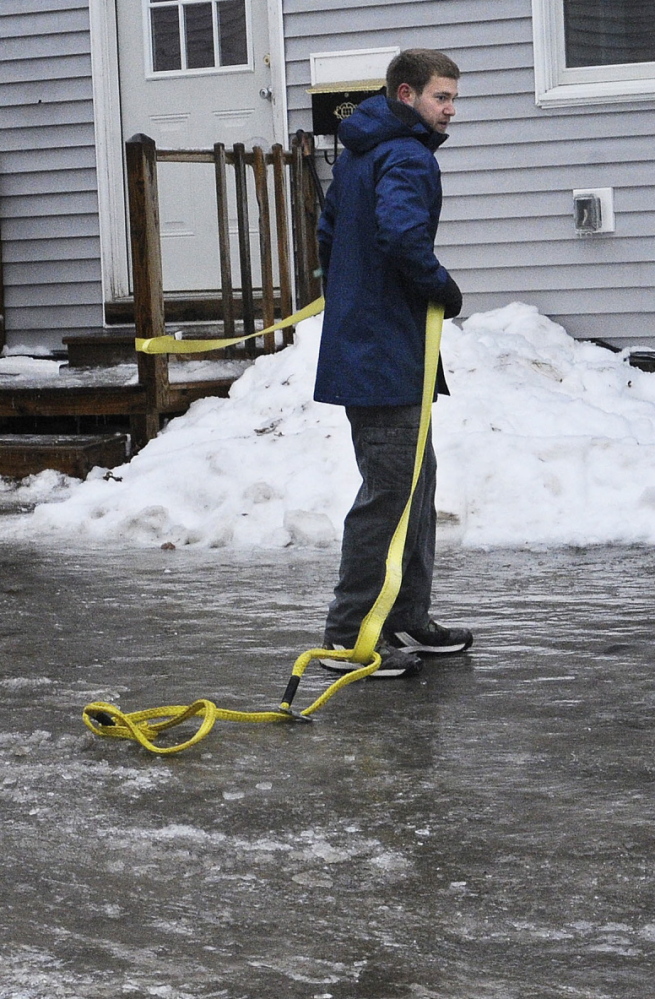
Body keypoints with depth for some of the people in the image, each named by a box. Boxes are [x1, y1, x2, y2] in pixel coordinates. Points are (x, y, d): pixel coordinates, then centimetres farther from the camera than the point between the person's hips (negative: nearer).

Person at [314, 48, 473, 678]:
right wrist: (444, 290, -17)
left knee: (415, 482, 17)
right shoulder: (408, 157, -16)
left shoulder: (357, 155, 16)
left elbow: (329, 231, 26)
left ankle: (407, 621, 24)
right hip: (386, 358, -11)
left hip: (357, 339, 11)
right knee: (388, 492, -7)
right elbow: (403, 234, -33)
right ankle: (349, 636, -2)